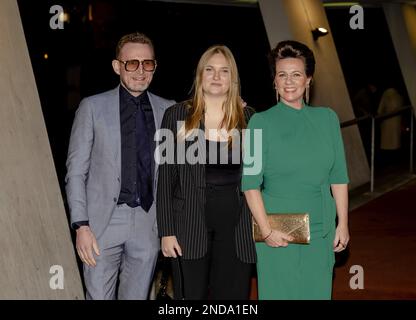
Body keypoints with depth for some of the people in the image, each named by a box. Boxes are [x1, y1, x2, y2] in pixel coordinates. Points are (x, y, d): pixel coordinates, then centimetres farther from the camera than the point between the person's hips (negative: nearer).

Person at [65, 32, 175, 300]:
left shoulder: (168, 110, 7)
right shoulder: (93, 107, 1)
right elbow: (76, 171, 0)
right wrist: (81, 225, -7)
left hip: (148, 224, 2)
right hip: (103, 222, -2)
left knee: (137, 296, 10)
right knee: (99, 296, 0)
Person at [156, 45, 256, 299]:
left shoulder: (248, 117, 6)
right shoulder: (177, 115, 1)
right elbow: (166, 178, 1)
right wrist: (166, 231, -5)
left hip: (236, 227, 2)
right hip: (190, 227, -1)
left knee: (232, 293, 6)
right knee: (191, 294, 6)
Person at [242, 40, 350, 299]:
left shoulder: (327, 118, 6)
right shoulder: (261, 122, -4)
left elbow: (338, 177, 8)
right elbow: (251, 183, -7)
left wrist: (343, 224, 4)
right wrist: (266, 230, -12)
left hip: (321, 230, 3)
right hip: (278, 233, -3)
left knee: (317, 291, 10)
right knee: (279, 293, 3)